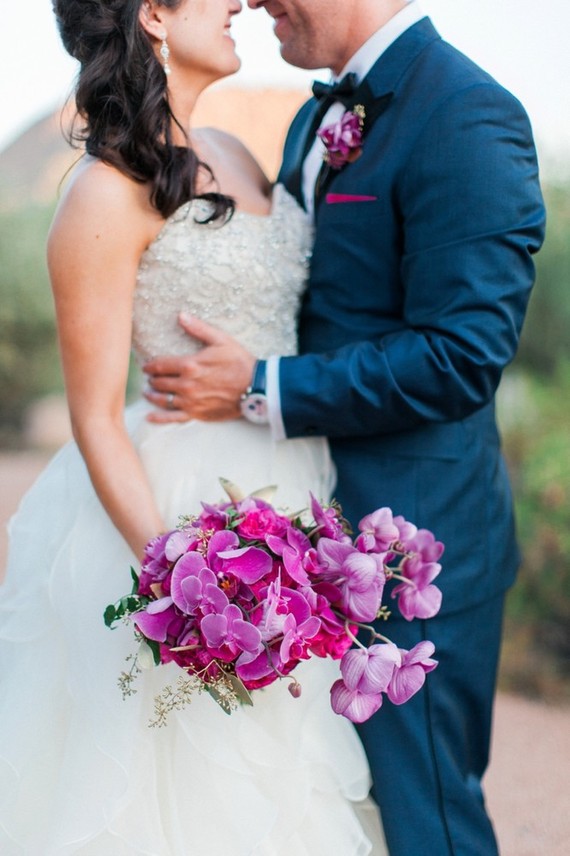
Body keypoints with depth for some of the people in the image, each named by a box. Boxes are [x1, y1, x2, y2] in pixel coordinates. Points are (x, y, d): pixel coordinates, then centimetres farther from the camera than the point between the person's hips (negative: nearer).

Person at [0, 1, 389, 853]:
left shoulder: (234, 158, 9)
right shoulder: (109, 193, -14)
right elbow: (96, 421, -15)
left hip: (295, 490, 8)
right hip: (192, 507, -8)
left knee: (282, 775, 17)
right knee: (199, 782, 5)